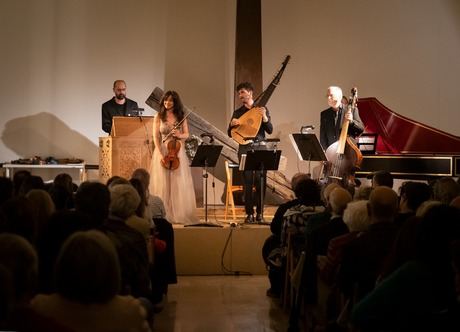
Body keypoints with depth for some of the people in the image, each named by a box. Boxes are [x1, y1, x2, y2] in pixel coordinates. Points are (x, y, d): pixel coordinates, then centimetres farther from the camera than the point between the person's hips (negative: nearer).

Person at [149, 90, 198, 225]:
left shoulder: (181, 117, 7)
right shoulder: (159, 117, 3)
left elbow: (186, 135, 9)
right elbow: (156, 137, -2)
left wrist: (179, 135, -15)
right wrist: (160, 154, -13)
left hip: (178, 152, 1)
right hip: (162, 150, -1)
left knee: (179, 183, -1)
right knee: (163, 183, -2)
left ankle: (179, 214, 4)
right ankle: (164, 215, 2)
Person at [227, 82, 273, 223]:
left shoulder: (262, 109, 6)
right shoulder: (238, 112, 12)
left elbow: (270, 130, 0)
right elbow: (230, 134, 9)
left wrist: (264, 117, -16)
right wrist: (232, 124, -12)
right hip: (245, 149, 1)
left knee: (260, 182, -4)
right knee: (247, 182, -3)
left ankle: (259, 213, 3)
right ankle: (249, 214, 2)